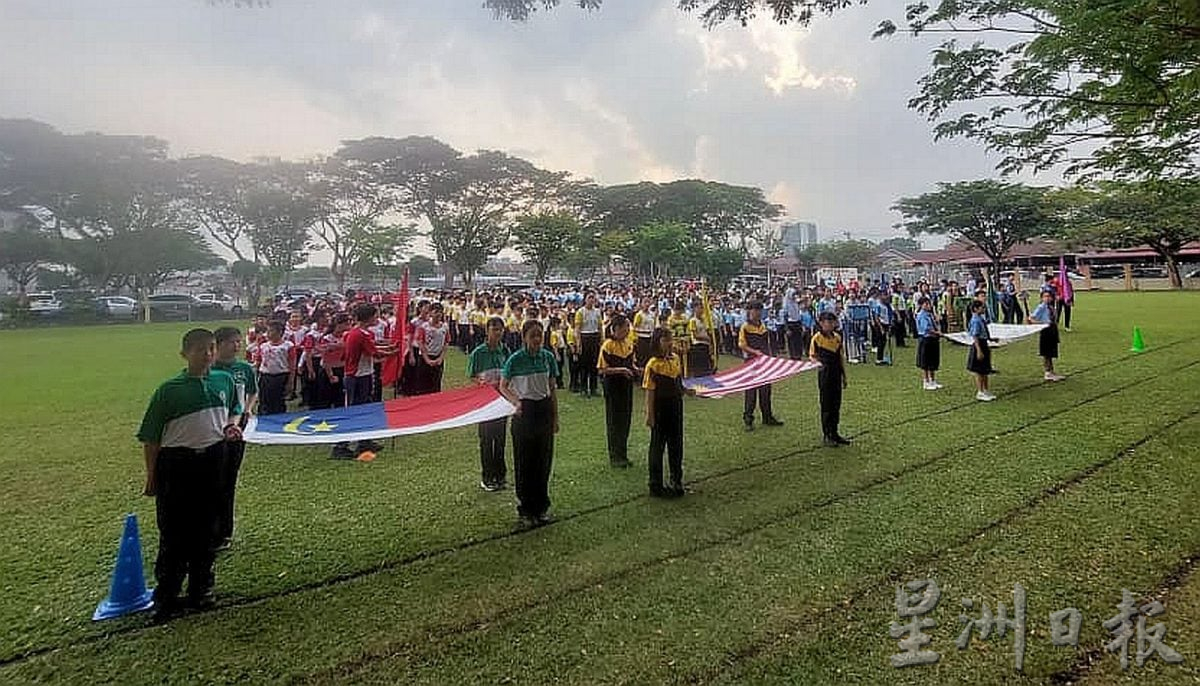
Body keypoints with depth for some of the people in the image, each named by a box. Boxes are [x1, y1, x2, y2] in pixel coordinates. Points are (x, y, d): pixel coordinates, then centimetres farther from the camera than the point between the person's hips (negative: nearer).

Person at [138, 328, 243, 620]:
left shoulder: (225, 381, 0)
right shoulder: (169, 390, -11)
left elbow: (234, 411, 18)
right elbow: (150, 438, -5)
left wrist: (233, 426, -4)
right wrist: (152, 477, -3)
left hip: (213, 462, 4)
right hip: (177, 464, -3)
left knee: (207, 530, 14)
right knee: (174, 533, 5)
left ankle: (201, 588, 30)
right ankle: (166, 596, 20)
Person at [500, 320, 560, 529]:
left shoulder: (548, 357, 1)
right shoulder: (515, 359, -10)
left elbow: (552, 390, 8)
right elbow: (503, 387, -2)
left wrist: (555, 417, 8)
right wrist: (516, 402, -21)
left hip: (544, 410, 4)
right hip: (525, 411, -3)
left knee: (543, 461, 10)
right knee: (524, 463, 3)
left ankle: (541, 507, 25)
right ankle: (525, 511, 16)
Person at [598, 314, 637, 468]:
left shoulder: (629, 343, 8)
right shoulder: (608, 345, -13)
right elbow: (602, 369, -15)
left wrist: (634, 369, 0)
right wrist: (620, 370, -24)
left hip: (627, 385, 7)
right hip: (613, 386, -7)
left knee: (626, 420, 11)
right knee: (614, 421, 1)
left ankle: (623, 454, 23)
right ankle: (614, 456, 11)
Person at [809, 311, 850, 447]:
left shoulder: (837, 337, 7)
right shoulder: (817, 338, -10)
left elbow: (841, 357, 14)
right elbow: (812, 356, -6)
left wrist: (844, 376, 15)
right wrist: (818, 362, -28)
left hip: (836, 373, 6)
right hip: (825, 374, -6)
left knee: (836, 404, 12)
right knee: (826, 405, 1)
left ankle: (835, 432, 23)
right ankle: (827, 435, 11)